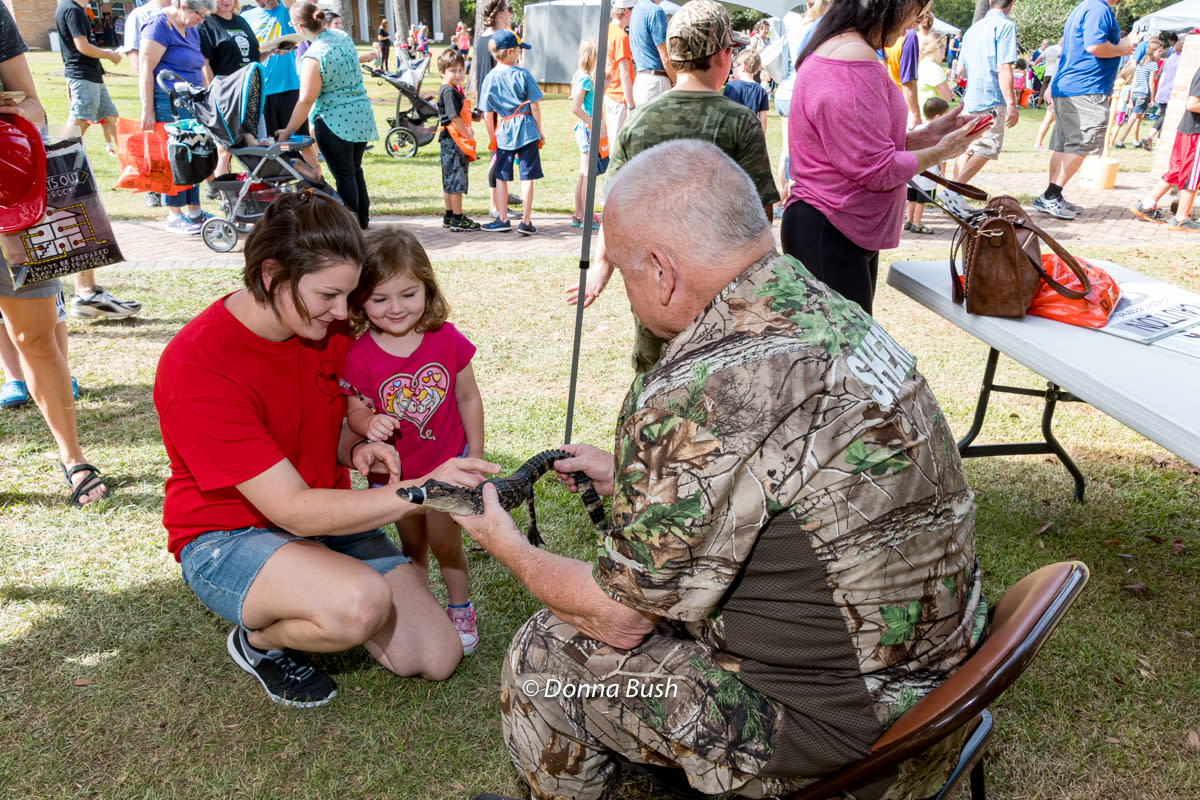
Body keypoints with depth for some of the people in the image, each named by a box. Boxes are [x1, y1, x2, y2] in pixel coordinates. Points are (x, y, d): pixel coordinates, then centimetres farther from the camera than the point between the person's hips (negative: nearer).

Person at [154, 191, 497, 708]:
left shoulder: (330, 326, -6)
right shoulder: (196, 368, -27)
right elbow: (294, 510, -30)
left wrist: (356, 450, -12)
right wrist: (422, 489, -37)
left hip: (328, 515, 6)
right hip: (227, 538, -6)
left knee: (436, 659, -4)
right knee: (363, 602, -36)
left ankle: (316, 600, 18)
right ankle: (259, 639, -3)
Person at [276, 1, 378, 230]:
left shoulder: (314, 56, -18)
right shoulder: (343, 36, 2)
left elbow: (306, 100, -17)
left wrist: (288, 131, -9)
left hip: (335, 120, -7)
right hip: (362, 115, 7)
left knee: (343, 176, 1)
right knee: (355, 169, 19)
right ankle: (362, 218, 28)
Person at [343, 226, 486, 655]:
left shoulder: (447, 339, -17)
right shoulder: (359, 357, -21)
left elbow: (469, 398, -6)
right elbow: (356, 410, -10)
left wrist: (475, 455, -2)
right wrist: (369, 424, -35)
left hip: (447, 463, 0)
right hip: (394, 474, 1)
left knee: (445, 543, 8)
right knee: (413, 547, 19)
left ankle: (460, 610, 33)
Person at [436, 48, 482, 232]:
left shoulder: (455, 89, 17)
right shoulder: (448, 91, -14)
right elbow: (454, 117, -21)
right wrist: (467, 134, -16)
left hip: (458, 139, 10)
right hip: (453, 140, -10)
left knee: (450, 179, 14)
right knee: (456, 178, -6)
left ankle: (449, 216, 22)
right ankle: (457, 220, -2)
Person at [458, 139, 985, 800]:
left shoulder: (696, 395, -30)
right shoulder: (829, 310, -1)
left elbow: (620, 618, -17)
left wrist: (508, 547, 1)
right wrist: (628, 479, 21)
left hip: (836, 718, -8)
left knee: (544, 656, 4)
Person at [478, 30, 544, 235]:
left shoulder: (490, 78, 1)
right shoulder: (522, 74, -7)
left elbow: (487, 113, 3)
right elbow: (534, 105, -6)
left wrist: (492, 137, 14)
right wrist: (540, 131, 4)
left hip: (503, 132, 3)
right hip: (526, 129, -2)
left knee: (501, 177, 13)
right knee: (527, 177, 2)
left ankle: (502, 219, 16)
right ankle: (526, 222, 3)